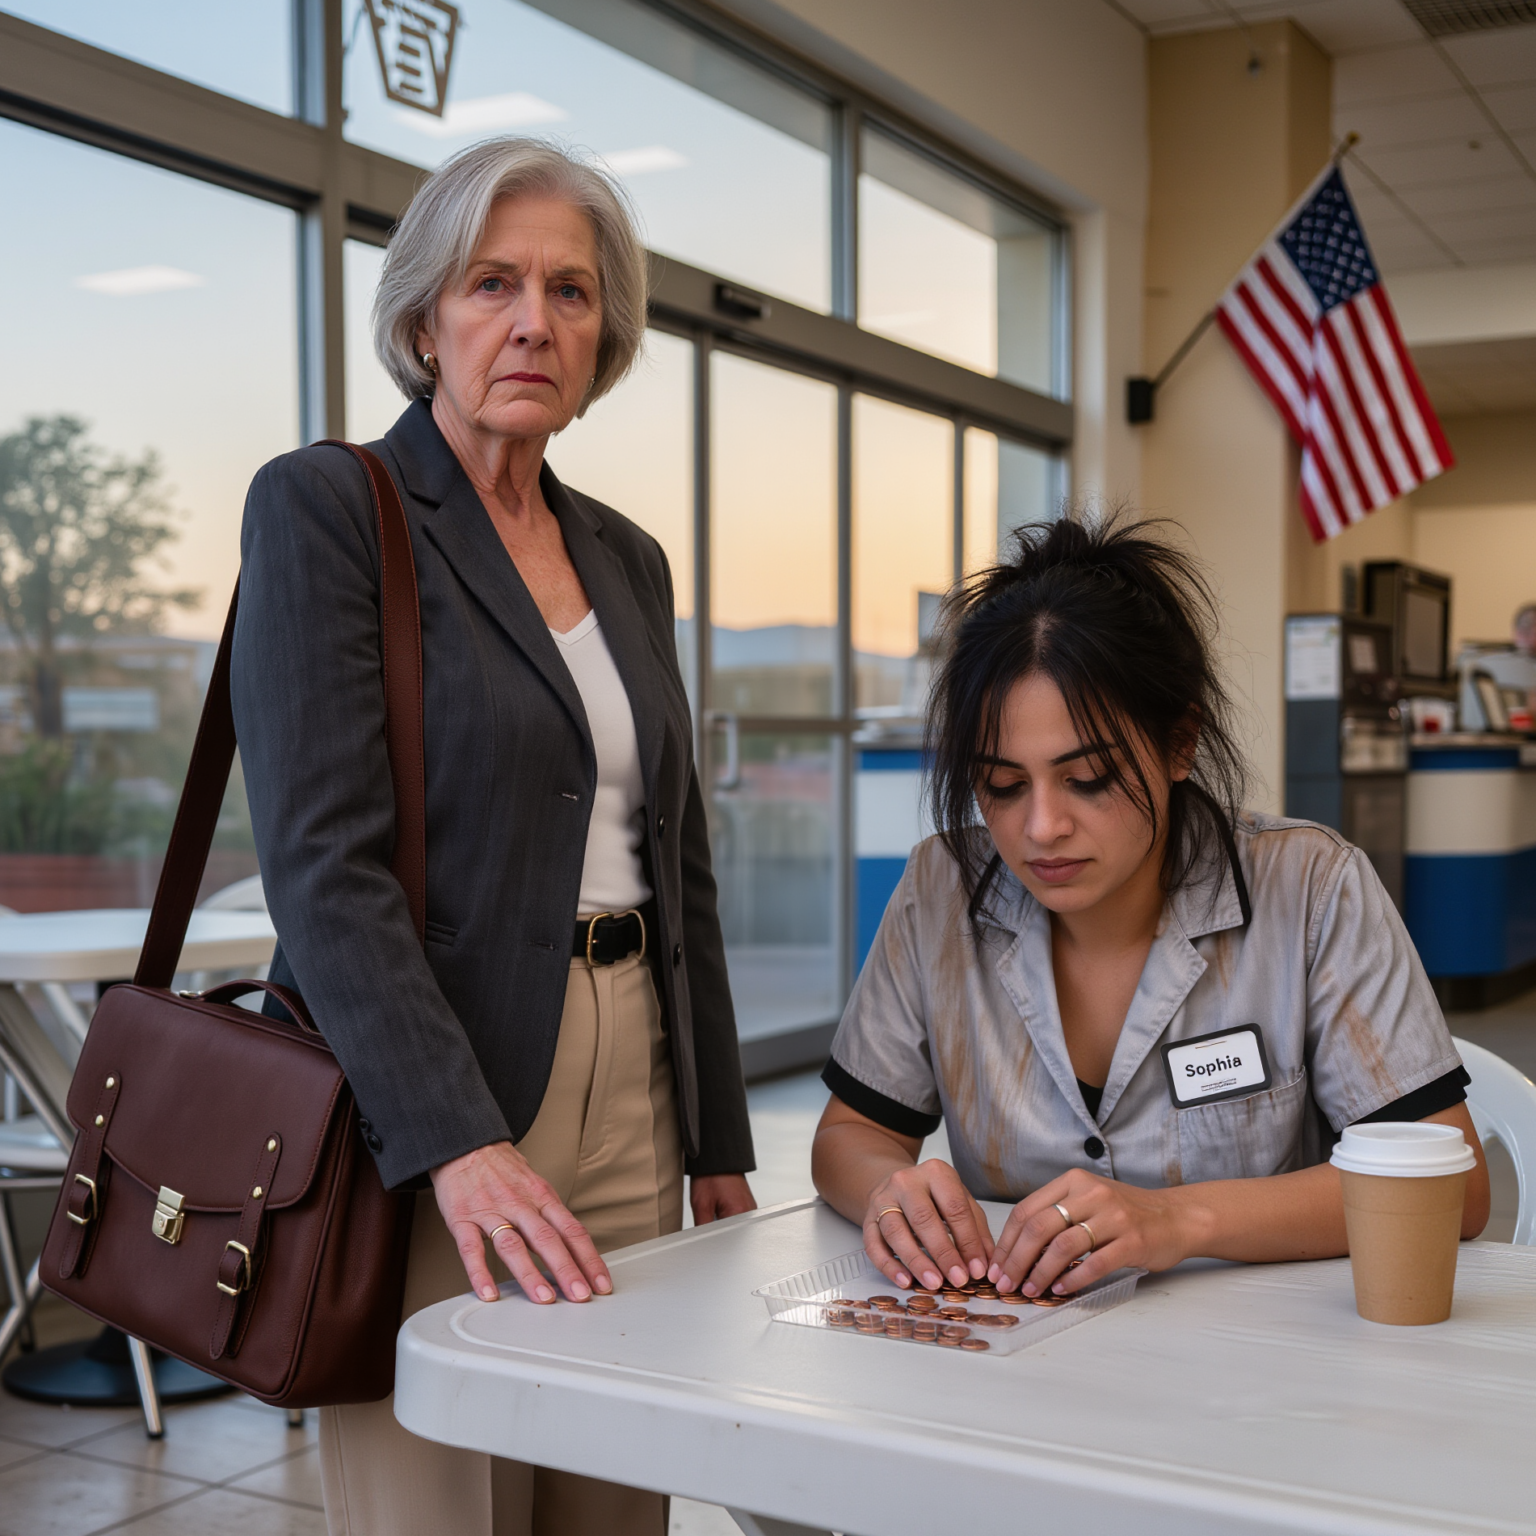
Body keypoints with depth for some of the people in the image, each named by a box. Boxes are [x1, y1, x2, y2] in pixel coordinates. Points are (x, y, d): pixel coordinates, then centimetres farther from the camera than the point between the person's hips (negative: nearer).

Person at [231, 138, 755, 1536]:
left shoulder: (627, 557, 14)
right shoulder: (323, 506, -6)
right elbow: (321, 858, -16)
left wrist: (719, 1141, 15)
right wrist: (462, 1146, -24)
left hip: (629, 1092, 6)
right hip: (420, 1105, -6)